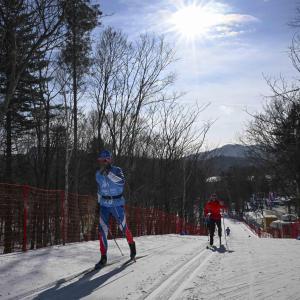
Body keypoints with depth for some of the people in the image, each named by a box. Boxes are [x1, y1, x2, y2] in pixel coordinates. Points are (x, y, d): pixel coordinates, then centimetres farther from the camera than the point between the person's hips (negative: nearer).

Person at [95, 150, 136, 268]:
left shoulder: (117, 170, -9)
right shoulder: (98, 174, 6)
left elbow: (121, 182, -28)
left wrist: (109, 173, -34)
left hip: (117, 204, -3)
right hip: (104, 205, 3)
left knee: (123, 227, 8)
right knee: (102, 229, -8)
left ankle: (132, 245, 36)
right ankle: (103, 257, -1)